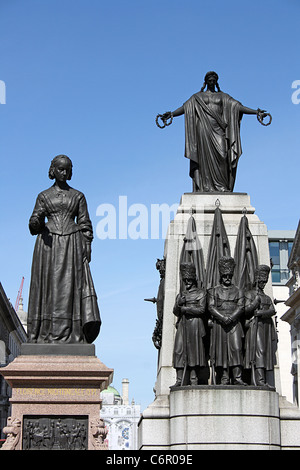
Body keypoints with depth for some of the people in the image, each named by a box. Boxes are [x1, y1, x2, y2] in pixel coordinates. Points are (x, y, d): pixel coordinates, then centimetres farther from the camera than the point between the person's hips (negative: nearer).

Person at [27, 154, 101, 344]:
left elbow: (85, 224, 11)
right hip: (49, 244, 0)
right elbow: (35, 225, 9)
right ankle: (45, 334, -8)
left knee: (71, 286, -9)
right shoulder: (44, 196, 13)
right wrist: (37, 221, -15)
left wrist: (87, 246, 0)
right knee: (49, 286, -7)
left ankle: (70, 334, -12)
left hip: (72, 245, 0)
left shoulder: (78, 196, 14)